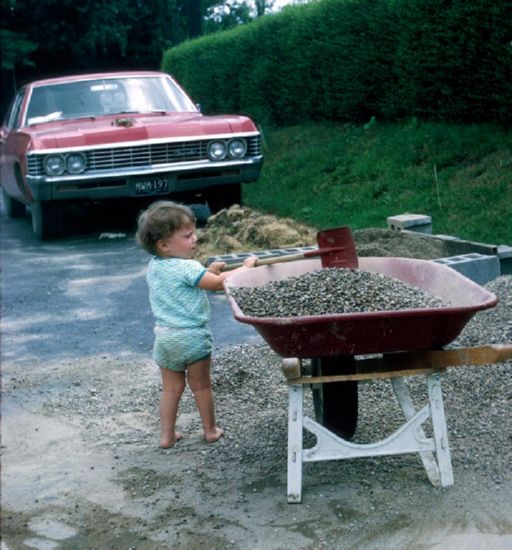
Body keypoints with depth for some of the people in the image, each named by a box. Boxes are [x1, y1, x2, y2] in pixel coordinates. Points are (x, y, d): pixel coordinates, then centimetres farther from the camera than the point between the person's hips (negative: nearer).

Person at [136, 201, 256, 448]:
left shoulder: (154, 267, 6)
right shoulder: (187, 268, -20)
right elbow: (218, 283, -21)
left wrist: (209, 271, 6)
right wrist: (245, 267, -9)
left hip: (164, 337, 6)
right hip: (192, 336, -6)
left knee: (171, 388, 15)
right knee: (201, 386, 11)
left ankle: (167, 435, 19)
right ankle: (210, 430, 25)